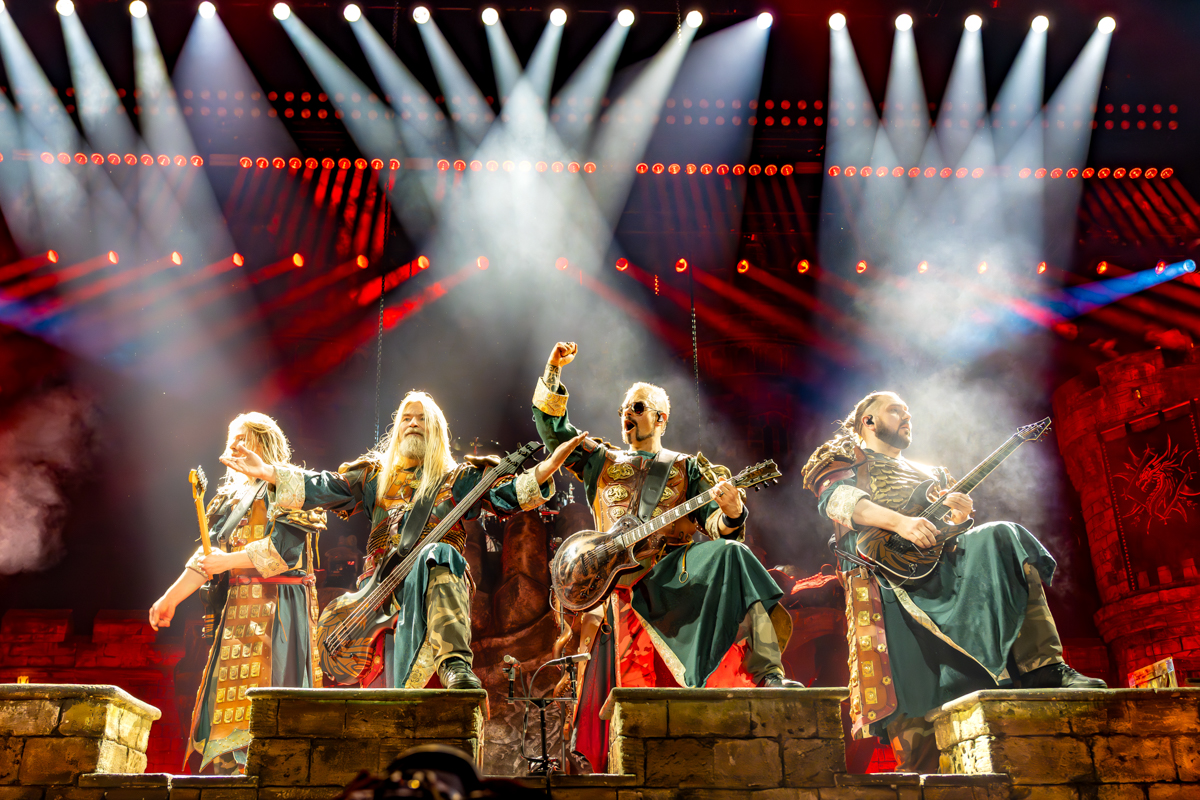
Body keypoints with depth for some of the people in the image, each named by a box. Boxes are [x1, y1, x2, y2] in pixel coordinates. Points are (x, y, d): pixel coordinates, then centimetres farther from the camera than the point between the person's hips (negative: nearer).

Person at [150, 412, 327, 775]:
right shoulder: (231, 496, 23)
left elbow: (283, 546, -12)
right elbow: (208, 555, 17)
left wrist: (226, 562, -9)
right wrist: (171, 598, 7)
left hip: (278, 608, -7)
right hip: (238, 610, 7)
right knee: (228, 703, 1)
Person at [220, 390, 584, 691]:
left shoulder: (460, 478, 20)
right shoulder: (376, 476, 26)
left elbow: (507, 493, 7)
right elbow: (325, 487, 18)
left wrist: (547, 468, -9)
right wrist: (268, 472, 7)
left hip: (439, 576, -3)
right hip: (385, 580, 3)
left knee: (438, 554, -39)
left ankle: (455, 666, -53)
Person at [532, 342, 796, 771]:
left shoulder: (686, 466, 17)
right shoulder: (601, 461, 24)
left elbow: (713, 521, 5)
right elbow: (551, 427, 20)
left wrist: (732, 513, -19)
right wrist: (553, 373, 10)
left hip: (676, 568, -2)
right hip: (620, 580, 2)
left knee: (730, 556, -32)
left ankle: (768, 674, -39)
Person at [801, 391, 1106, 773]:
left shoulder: (929, 473, 38)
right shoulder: (846, 459, 19)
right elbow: (836, 498, -6)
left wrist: (958, 516, 2)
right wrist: (901, 522, -23)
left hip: (940, 566, 4)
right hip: (889, 575, -4)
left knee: (1001, 538, -23)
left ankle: (1044, 669, -30)